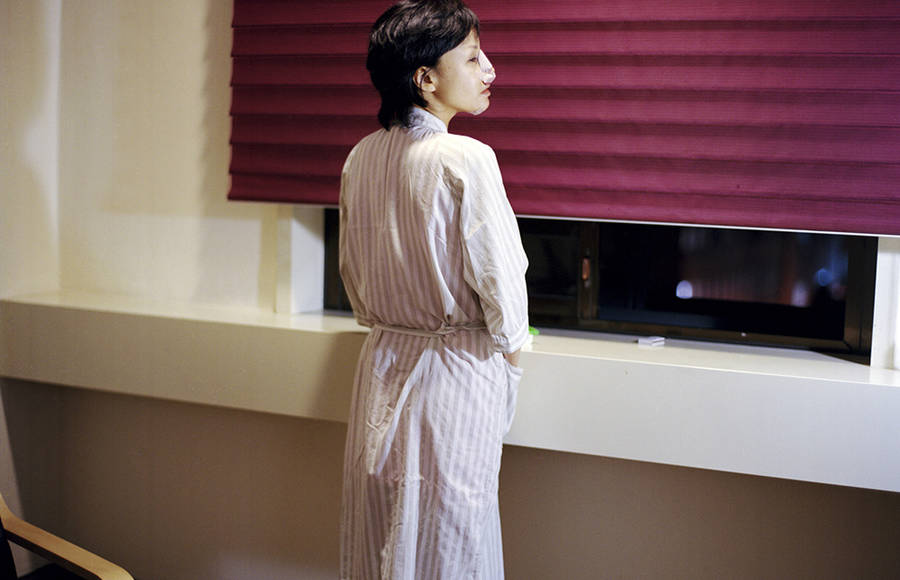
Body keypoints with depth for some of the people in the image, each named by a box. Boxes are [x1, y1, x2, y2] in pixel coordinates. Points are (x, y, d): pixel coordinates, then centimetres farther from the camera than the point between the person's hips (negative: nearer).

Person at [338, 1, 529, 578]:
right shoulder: (466, 159, -18)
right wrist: (510, 352, 2)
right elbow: (499, 276, -15)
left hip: (381, 363, 7)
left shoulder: (360, 157, 2)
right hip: (456, 369, -6)